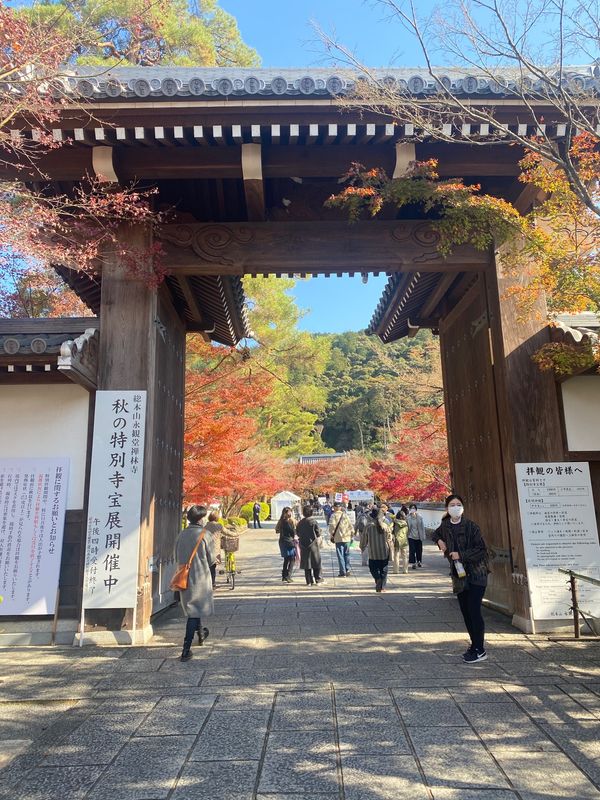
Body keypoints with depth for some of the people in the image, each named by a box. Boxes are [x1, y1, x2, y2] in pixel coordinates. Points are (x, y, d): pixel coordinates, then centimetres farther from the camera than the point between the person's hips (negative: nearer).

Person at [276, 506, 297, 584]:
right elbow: (294, 532, -16)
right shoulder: (289, 521, -16)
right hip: (289, 542, -8)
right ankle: (288, 576, -4)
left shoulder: (281, 521, 5)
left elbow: (277, 530, 15)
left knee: (286, 559, 20)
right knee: (292, 560, 2)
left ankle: (284, 576, 24)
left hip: (282, 541, 8)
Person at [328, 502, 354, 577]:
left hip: (339, 538, -4)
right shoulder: (345, 515, 10)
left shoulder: (333, 515, -3)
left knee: (340, 555, 0)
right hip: (347, 538, 4)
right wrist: (351, 534, 15)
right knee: (347, 554, 15)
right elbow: (350, 525, 8)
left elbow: (332, 526, -15)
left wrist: (331, 535, -4)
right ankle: (347, 570, 13)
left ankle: (342, 572, 0)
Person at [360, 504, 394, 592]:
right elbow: (390, 540, -2)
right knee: (384, 570, 14)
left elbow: (364, 539, 1)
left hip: (373, 553, -1)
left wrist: (362, 547, 20)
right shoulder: (386, 526, -5)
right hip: (384, 553, 2)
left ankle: (377, 578, -12)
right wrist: (391, 553, 6)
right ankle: (382, 587, 13)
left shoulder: (368, 526, -9)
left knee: (373, 568, 15)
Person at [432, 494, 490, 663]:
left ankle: (479, 650, 2)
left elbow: (481, 549, -14)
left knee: (474, 611, -8)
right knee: (465, 612, 11)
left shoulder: (471, 526, -12)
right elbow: (436, 535, 27)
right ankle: (475, 646, 25)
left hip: (476, 574, -6)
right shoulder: (445, 526, 4)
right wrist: (439, 541, 6)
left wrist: (461, 555, -18)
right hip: (459, 575, 6)